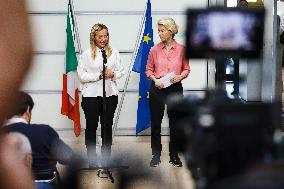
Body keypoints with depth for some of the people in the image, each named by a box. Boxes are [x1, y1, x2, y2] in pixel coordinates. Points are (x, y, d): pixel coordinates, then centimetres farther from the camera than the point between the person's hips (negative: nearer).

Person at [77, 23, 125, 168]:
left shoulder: (114, 52, 5)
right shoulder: (86, 54, -4)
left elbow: (120, 71, 8)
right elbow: (82, 75, -8)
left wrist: (113, 74, -13)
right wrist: (99, 75, -15)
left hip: (110, 93, 3)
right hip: (91, 95, -2)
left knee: (107, 126, 9)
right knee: (91, 126, 5)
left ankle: (106, 158, 21)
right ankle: (92, 160, 15)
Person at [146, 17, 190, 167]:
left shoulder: (181, 49, 0)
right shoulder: (154, 50, 0)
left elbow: (186, 69, 7)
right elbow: (149, 70, 6)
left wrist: (180, 76, -13)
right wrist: (155, 80, -12)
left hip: (175, 88, 0)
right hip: (157, 88, 0)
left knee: (175, 123, 6)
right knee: (155, 123, 4)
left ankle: (174, 155, 19)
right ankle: (156, 155, 17)